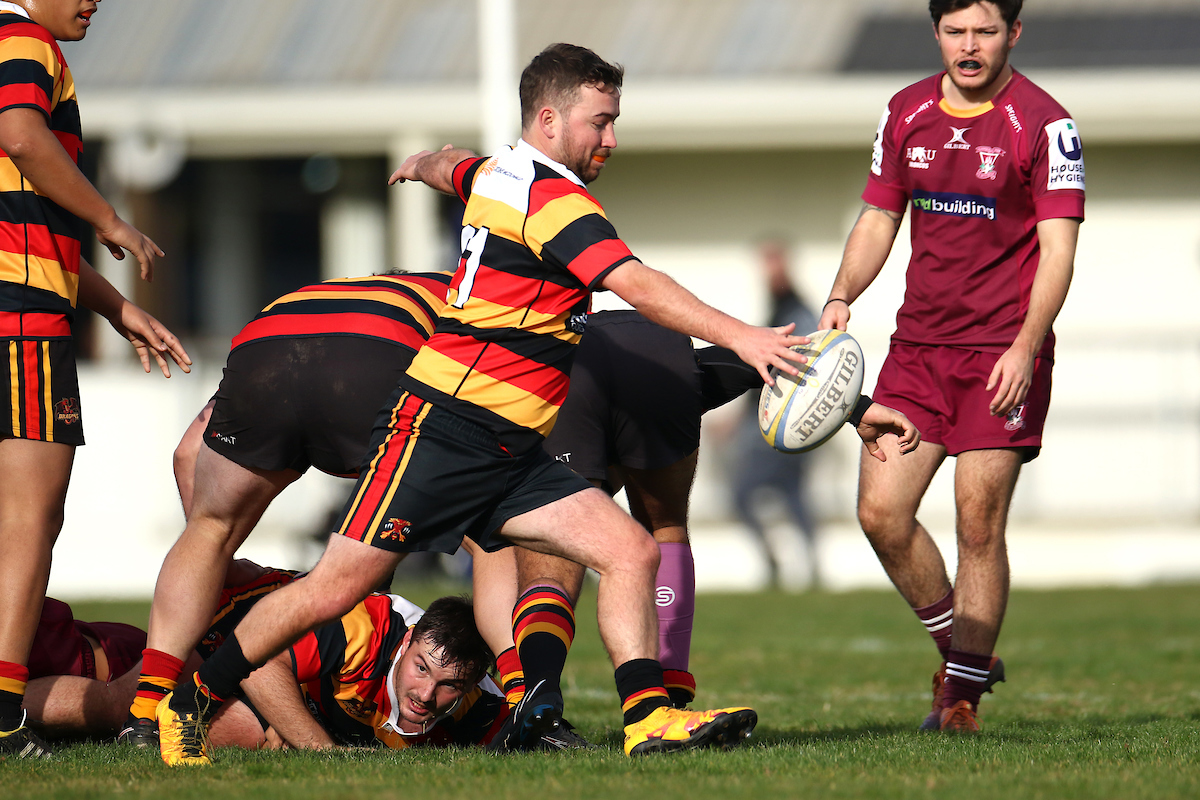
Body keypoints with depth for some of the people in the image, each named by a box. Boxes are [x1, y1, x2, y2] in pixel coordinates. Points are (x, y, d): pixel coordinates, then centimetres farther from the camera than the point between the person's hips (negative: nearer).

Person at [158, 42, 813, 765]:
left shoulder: (494, 175, 14)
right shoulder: (553, 199, -15)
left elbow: (453, 166, 39)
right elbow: (637, 285, -27)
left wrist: (423, 164, 63)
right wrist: (739, 337, -31)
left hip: (514, 458, 10)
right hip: (444, 428, -10)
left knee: (632, 551, -6)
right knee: (334, 590, -5)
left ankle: (650, 718, -13)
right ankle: (189, 705, 9)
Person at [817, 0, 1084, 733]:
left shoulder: (1044, 125, -8)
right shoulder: (906, 114, 8)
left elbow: (1057, 248, -11)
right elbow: (878, 219, 17)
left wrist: (1024, 348, -22)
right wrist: (841, 298, -1)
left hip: (1003, 352, -5)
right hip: (919, 343, 5)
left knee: (979, 525, -6)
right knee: (881, 511, -4)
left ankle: (963, 696, 5)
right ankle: (965, 653, 16)